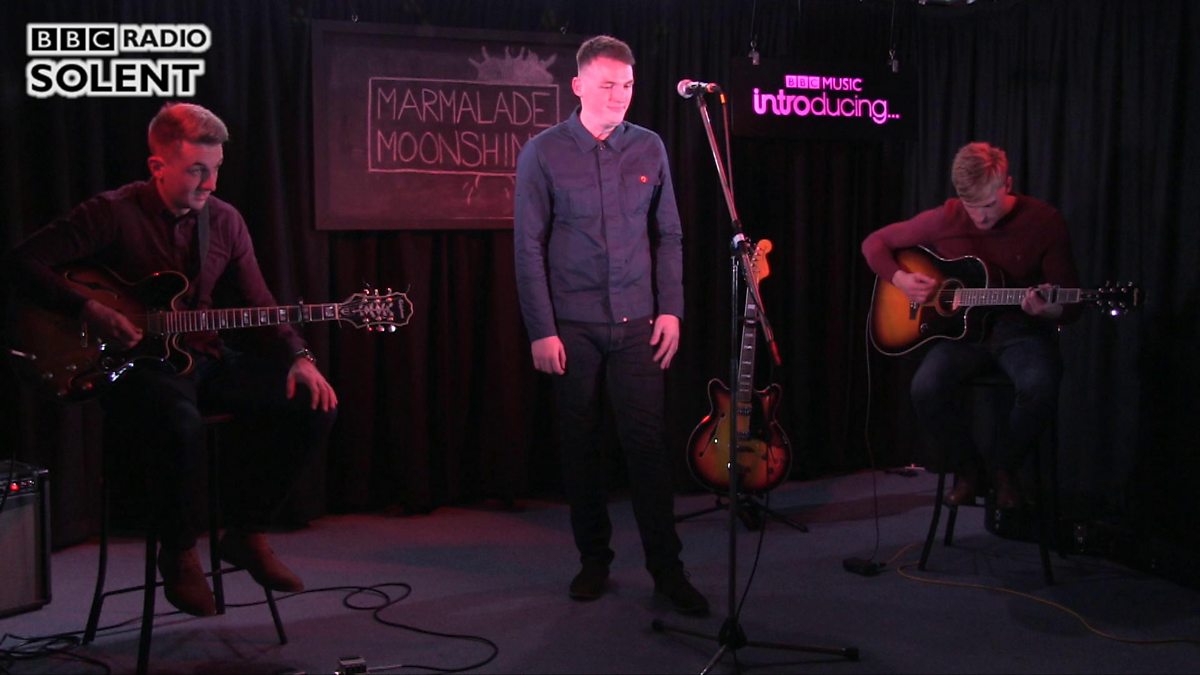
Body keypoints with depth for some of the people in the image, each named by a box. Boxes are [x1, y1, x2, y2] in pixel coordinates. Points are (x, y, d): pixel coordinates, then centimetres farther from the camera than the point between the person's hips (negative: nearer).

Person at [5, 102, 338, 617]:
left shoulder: (225, 221, 7)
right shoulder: (114, 213, -8)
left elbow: (259, 306, 9)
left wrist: (298, 357, -8)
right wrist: (89, 312, -19)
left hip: (204, 359, 6)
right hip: (133, 362, -5)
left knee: (314, 404, -13)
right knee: (181, 426, -39)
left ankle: (245, 532, 3)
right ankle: (179, 554, -9)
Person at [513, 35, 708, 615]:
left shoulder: (649, 148, 6)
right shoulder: (543, 152, -2)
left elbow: (668, 235, 9)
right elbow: (529, 246, -4)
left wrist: (670, 309, 1)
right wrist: (541, 330, -8)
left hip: (636, 322, 1)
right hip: (572, 326, -1)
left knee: (646, 442, 0)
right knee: (580, 445, 8)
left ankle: (666, 567, 8)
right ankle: (594, 559, 22)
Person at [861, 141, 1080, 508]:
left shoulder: (1044, 222, -7)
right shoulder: (944, 219, -4)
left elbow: (1070, 304, -3)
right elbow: (875, 243, 8)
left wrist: (1046, 310, -28)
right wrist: (900, 279, -10)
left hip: (1020, 330, -1)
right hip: (961, 327, 1)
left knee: (1041, 387, -34)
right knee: (926, 388, -29)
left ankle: (1005, 467, -2)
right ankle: (968, 468, 1)